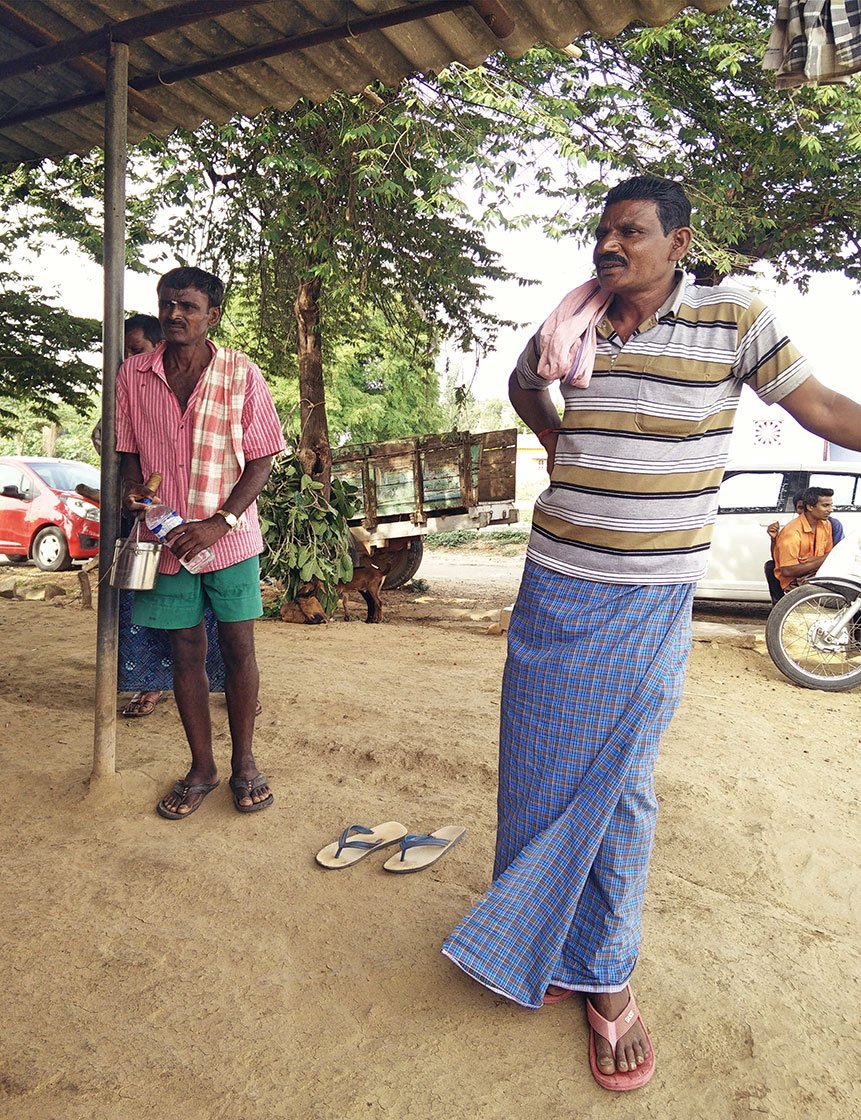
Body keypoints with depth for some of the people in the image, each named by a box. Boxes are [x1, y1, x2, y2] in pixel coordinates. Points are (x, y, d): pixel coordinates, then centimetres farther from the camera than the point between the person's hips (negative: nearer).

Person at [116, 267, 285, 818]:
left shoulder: (241, 374, -5)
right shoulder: (133, 374, 2)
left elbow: (261, 460, -5)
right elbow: (129, 451, 12)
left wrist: (220, 522, -15)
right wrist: (136, 492, -10)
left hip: (230, 536, -2)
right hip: (166, 538, 2)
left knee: (238, 647, 4)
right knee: (186, 651, 9)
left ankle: (244, 763, 21)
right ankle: (202, 768, 24)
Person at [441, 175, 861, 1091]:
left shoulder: (733, 321, -4)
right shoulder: (568, 329, 6)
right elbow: (521, 383, 26)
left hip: (649, 602, -3)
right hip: (554, 588, 4)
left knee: (618, 784, 6)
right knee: (539, 769, 12)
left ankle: (605, 977, 28)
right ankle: (542, 948, 36)